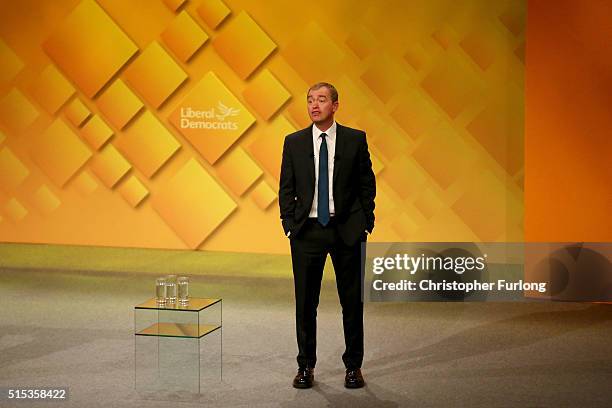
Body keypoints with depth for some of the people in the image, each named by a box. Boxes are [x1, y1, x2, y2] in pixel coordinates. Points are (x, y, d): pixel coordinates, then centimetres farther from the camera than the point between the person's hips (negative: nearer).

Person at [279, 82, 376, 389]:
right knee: (305, 302, 5)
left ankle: (353, 366, 18)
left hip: (346, 230, -1)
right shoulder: (294, 142, 4)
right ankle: (306, 366, 17)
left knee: (352, 300, 5)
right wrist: (289, 225, -1)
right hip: (307, 231, 1)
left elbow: (367, 183, 4)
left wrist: (366, 223, -1)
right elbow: (286, 188, 7)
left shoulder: (355, 139, 1)